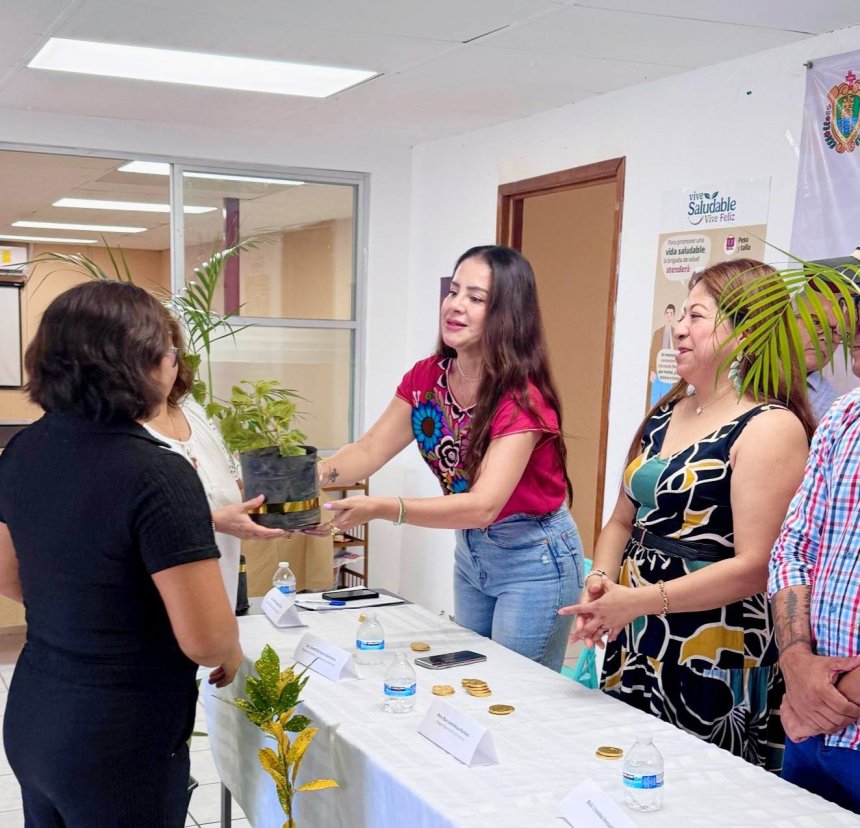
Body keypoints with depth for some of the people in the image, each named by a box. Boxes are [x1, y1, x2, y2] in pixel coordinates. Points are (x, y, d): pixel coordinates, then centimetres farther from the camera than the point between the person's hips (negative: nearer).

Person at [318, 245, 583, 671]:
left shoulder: (522, 398, -26)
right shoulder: (427, 378, -5)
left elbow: (483, 506, -34)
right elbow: (370, 450, -7)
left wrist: (382, 508, -45)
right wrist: (319, 472, -28)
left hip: (533, 559, -7)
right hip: (471, 550, 7)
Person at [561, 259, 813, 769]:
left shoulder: (771, 428, -13)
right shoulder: (665, 414, 11)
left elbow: (755, 567, -19)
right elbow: (624, 522, 16)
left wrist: (641, 600, -23)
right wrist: (600, 583, -3)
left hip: (717, 667, -7)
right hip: (634, 652, 7)